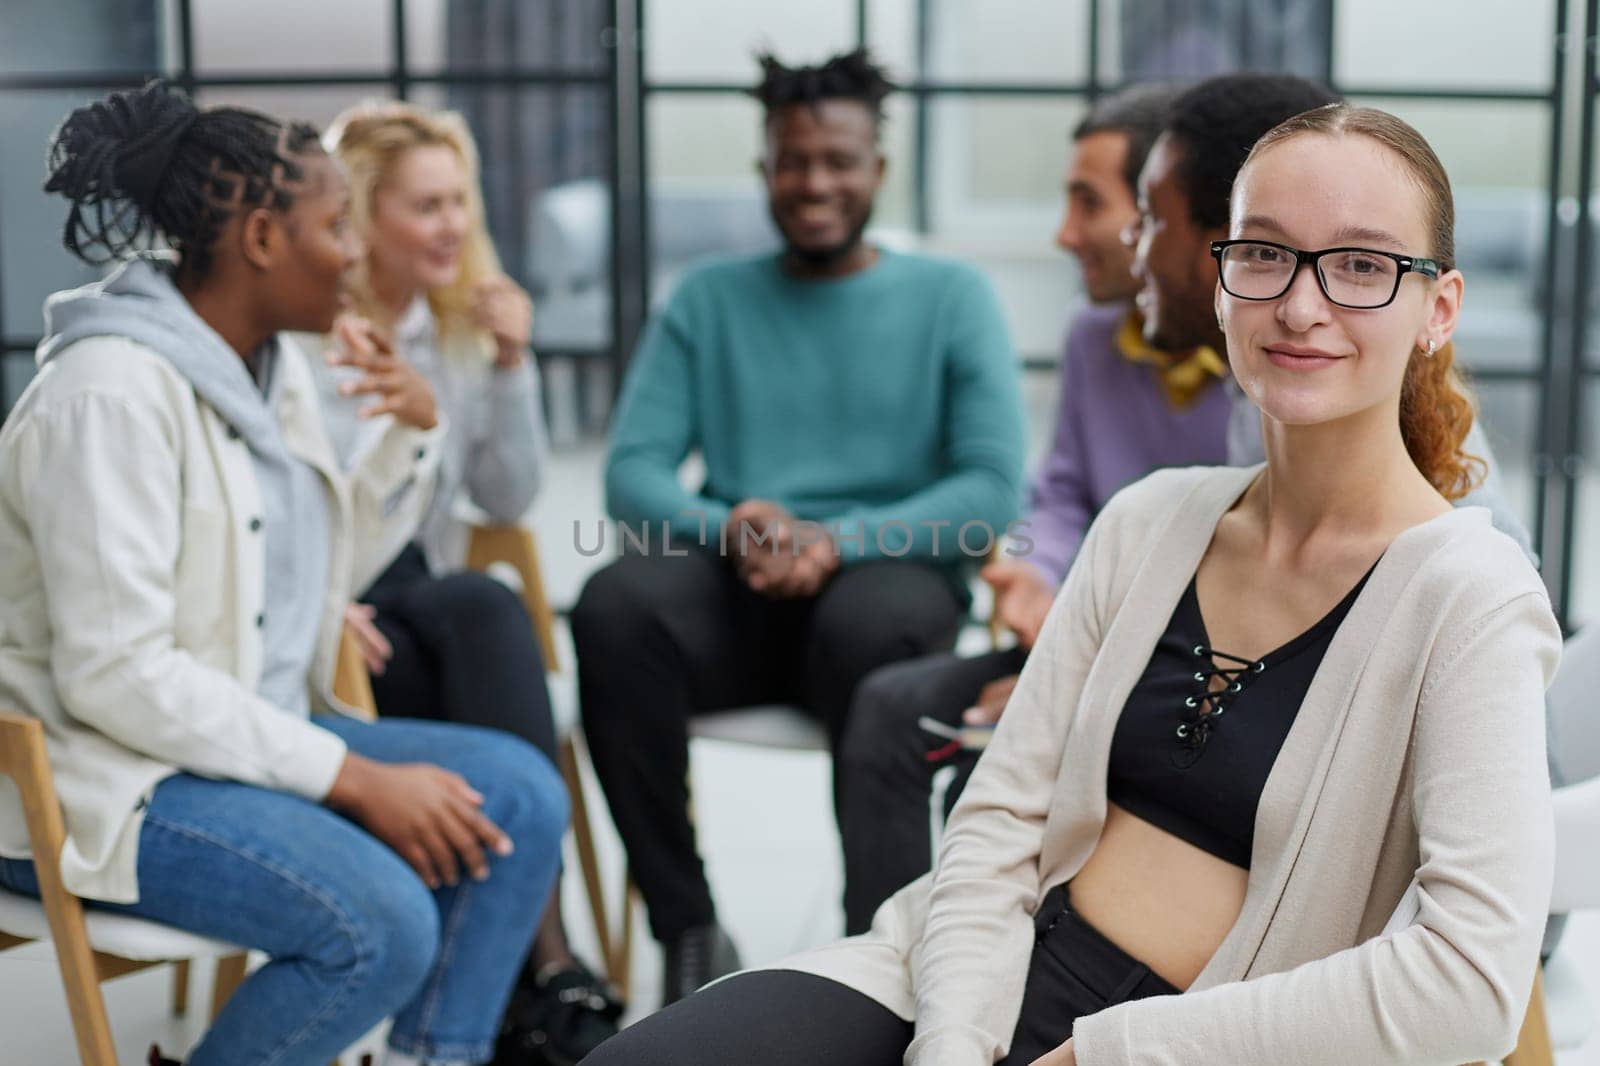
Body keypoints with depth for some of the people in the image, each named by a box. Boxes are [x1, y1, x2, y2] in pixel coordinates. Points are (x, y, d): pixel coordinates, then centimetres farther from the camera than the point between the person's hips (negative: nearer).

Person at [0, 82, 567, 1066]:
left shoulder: (273, 365, 6)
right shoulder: (113, 391, -20)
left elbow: (327, 573, 16)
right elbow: (115, 675, -25)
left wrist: (415, 434, -1)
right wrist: (354, 779, -23)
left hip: (253, 734, 9)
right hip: (101, 777, -9)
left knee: (522, 795, -5)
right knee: (382, 924, -28)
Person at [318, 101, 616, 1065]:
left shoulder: (461, 322, 11)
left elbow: (510, 499, 9)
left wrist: (512, 365, -3)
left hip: (426, 605, 4)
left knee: (487, 611, -32)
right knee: (483, 612, -33)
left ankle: (531, 967, -38)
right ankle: (542, 962, -34)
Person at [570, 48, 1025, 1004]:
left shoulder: (952, 297, 8)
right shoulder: (709, 299, 15)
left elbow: (995, 488, -3)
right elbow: (632, 469, 5)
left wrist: (838, 542, -18)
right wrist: (727, 529, -17)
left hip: (890, 576, -2)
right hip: (735, 589, 2)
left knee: (869, 626, -38)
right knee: (614, 606, -31)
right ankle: (690, 928, -20)